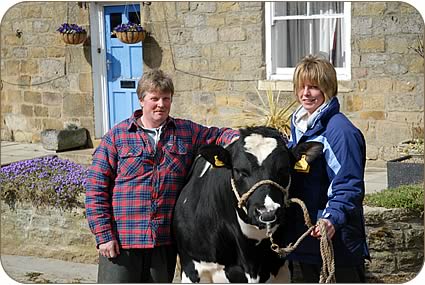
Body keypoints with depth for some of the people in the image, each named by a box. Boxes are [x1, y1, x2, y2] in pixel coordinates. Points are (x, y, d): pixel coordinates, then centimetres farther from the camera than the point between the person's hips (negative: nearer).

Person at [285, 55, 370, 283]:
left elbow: (348, 185, -23)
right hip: (303, 234, 9)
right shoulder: (299, 125, 12)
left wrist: (333, 217, -35)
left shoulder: (340, 129, -16)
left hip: (337, 239, -9)